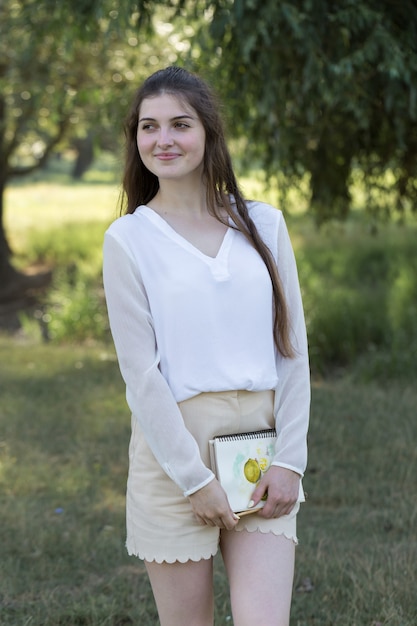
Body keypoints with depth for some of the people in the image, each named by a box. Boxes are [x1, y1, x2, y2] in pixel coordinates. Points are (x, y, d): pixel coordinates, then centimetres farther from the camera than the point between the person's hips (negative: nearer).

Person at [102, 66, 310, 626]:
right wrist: (194, 477, -10)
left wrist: (289, 459, -2)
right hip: (172, 448, -2)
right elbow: (140, 370, -5)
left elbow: (292, 349, 6)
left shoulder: (264, 225, 7)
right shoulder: (128, 239, 0)